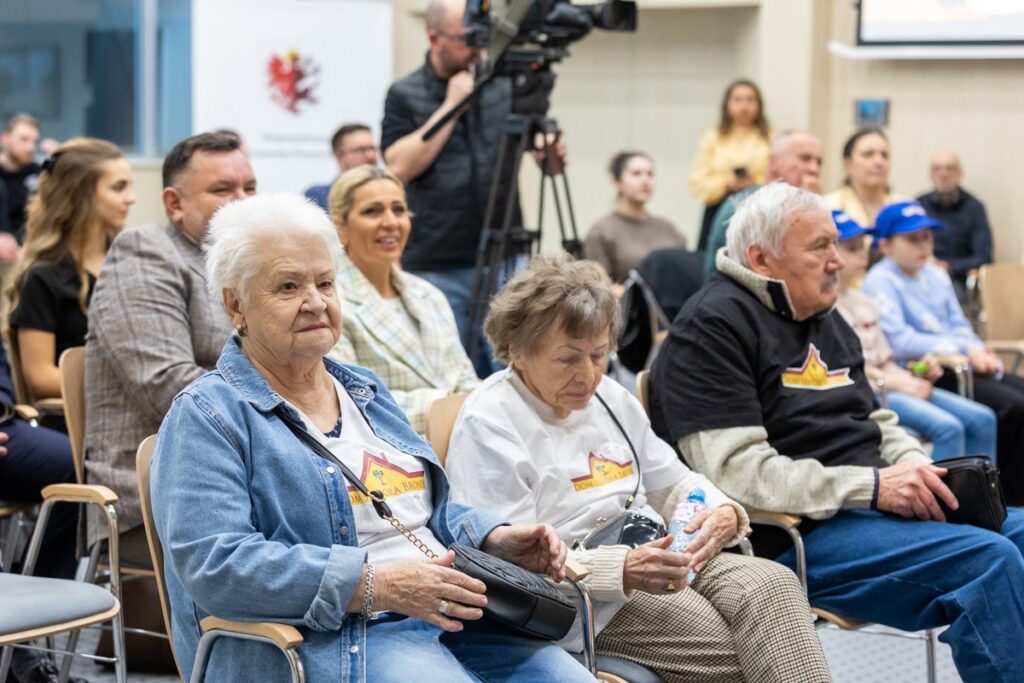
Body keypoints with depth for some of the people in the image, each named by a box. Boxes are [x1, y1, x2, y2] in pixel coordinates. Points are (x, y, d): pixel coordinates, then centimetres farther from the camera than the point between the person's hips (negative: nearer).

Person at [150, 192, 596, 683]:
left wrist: (497, 540, 7)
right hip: (329, 639, -7)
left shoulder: (365, 391, 23)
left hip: (451, 616, 7)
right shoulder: (207, 416, -2)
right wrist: (376, 584, -22)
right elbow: (213, 563, -15)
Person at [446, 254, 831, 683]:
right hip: (587, 598, -7)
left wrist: (724, 512, 0)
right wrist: (623, 571, -27)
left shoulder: (610, 397, 19)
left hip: (663, 559, 8)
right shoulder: (487, 423, -6)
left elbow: (673, 483, 26)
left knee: (772, 583, -23)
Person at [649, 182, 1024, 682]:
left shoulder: (825, 318, 21)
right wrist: (871, 486, -20)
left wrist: (917, 469, 2)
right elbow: (736, 471, -18)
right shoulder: (711, 328, -8)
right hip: (797, 536, -9)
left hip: (884, 507, 10)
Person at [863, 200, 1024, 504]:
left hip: (957, 365, 8)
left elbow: (960, 326, 19)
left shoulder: (936, 276, 20)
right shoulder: (880, 282, -6)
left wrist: (979, 353, -5)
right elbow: (899, 342, -16)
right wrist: (964, 350, -18)